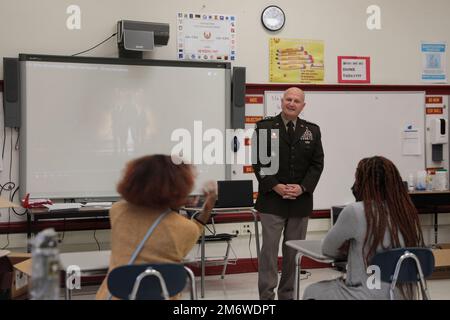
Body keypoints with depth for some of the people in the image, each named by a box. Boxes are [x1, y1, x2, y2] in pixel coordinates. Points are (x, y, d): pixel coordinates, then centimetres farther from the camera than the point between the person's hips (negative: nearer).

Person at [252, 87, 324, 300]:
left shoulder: (312, 130, 8)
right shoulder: (265, 127, 0)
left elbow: (317, 164, 4)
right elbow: (258, 161, -5)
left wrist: (302, 187, -10)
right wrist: (275, 186, -14)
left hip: (301, 201, 3)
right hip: (272, 200, -3)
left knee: (294, 250, 8)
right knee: (269, 248, -4)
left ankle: (287, 294, 19)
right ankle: (266, 295, 3)